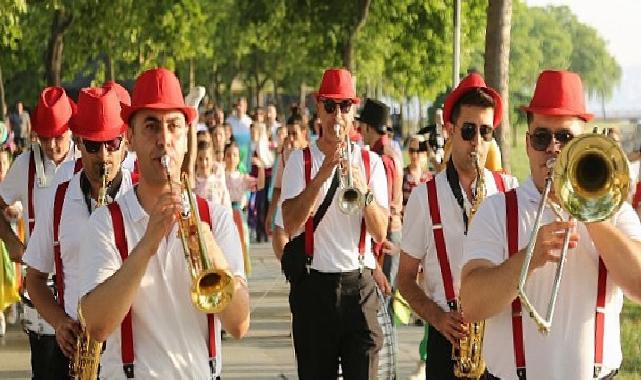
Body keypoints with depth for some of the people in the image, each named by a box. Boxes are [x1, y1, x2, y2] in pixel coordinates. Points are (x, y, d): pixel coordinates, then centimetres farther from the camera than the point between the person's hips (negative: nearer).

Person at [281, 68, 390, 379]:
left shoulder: (370, 162, 6)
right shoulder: (300, 160, 2)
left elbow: (380, 233, -4)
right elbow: (291, 225, -13)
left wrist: (364, 190, -21)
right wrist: (323, 174, -22)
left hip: (360, 283, 0)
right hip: (313, 284, 0)